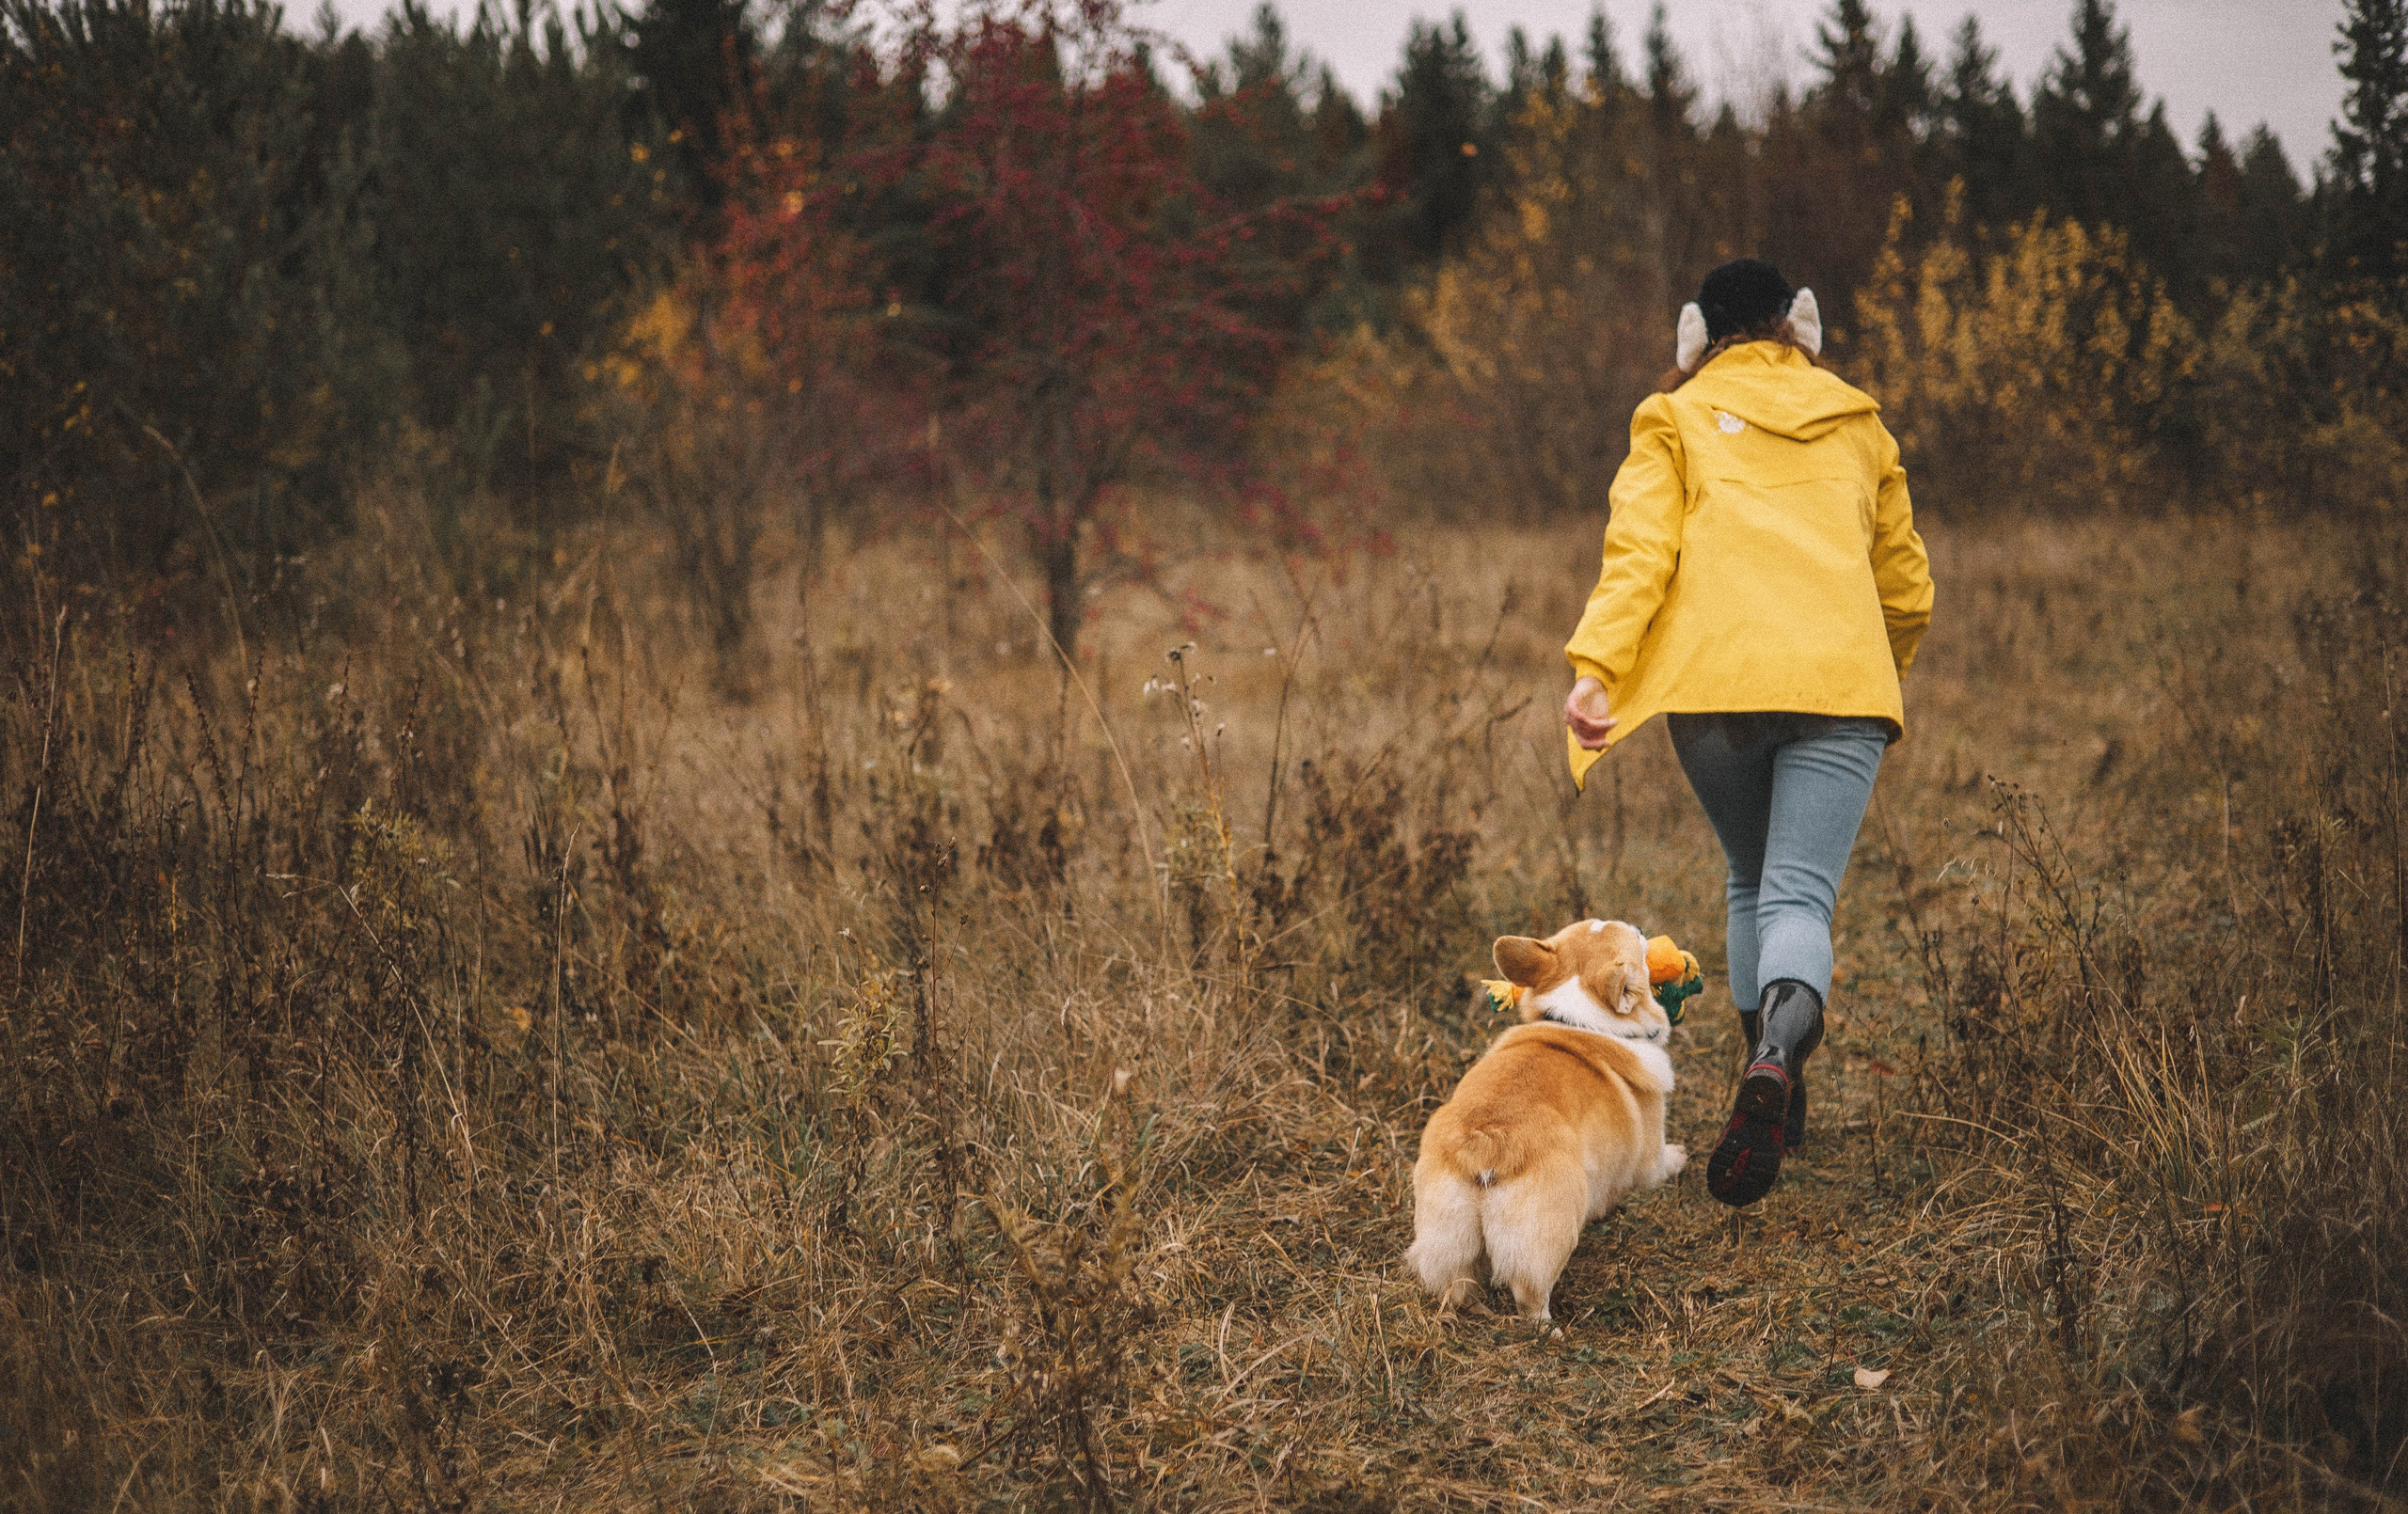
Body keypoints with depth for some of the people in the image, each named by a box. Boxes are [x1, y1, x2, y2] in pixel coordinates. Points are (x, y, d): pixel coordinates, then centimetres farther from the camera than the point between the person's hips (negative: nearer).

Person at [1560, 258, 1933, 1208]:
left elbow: (1639, 550, -3)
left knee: (1751, 884, 20)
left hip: (1714, 683, 0)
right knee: (1800, 894, -9)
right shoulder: (1857, 424, 23)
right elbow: (1907, 590, 27)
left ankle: (1771, 1077, 19)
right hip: (1841, 682, 0)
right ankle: (1777, 1061, -37)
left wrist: (1595, 667, -12)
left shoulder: (1678, 419, 16)